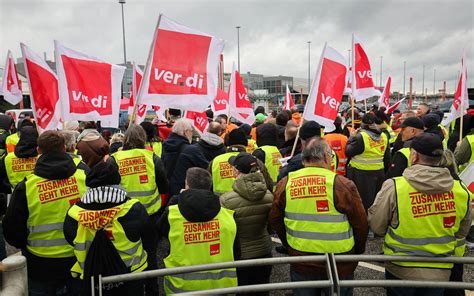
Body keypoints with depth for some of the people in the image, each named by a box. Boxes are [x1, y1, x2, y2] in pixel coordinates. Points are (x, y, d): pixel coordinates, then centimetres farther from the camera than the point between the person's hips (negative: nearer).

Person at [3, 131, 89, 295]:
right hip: (80, 259, 1)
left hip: (42, 265, -1)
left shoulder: (26, 186, -14)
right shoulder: (84, 175, -12)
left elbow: (12, 229, -4)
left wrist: (25, 246, 16)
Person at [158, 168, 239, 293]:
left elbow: (160, 231, 8)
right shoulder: (228, 214, -11)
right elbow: (236, 253, -3)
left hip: (182, 287, 0)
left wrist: (176, 201, 11)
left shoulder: (171, 213, -15)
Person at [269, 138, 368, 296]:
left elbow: (275, 220, 2)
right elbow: (360, 224, -9)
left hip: (300, 265, 3)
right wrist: (358, 251, 10)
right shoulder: (342, 184, -18)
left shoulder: (285, 184, -8)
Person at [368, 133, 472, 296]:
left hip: (400, 270, -3)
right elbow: (462, 232, 6)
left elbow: (376, 226, -12)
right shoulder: (461, 190, -9)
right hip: (440, 272, 3)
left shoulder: (394, 186, -22)